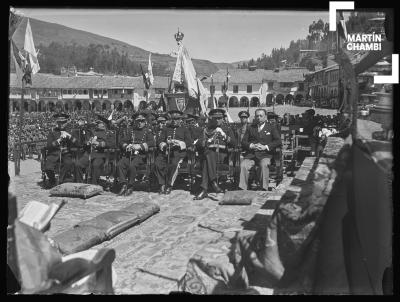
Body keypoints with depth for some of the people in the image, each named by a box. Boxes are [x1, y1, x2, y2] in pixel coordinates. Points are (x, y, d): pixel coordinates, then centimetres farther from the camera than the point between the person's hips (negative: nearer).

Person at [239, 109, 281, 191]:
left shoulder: (271, 128, 16)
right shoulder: (250, 128, 24)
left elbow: (278, 141, 3)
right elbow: (243, 142, 16)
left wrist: (265, 147, -9)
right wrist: (251, 145, -6)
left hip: (265, 154, -2)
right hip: (251, 155, 2)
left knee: (264, 165, -35)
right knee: (243, 165, -28)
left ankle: (264, 189, -34)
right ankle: (242, 189, -27)